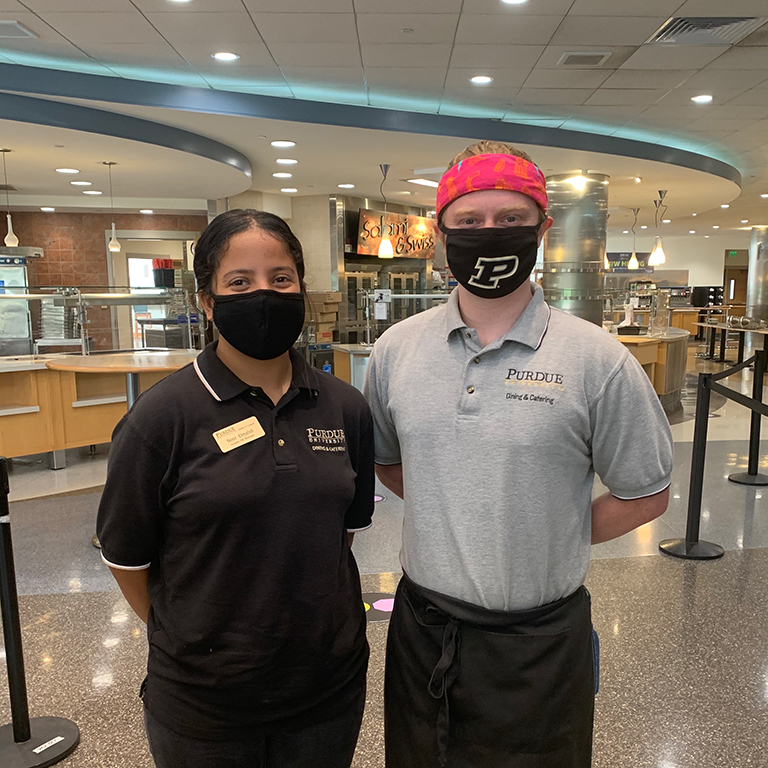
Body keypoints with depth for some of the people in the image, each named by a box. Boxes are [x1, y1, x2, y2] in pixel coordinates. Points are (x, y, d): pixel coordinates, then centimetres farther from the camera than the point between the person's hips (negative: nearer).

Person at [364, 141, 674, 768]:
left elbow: (645, 496, -3)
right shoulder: (396, 349, -3)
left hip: (540, 641, -2)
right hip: (422, 628, 3)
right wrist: (451, 516, 0)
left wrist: (547, 540, -5)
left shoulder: (597, 359, -13)